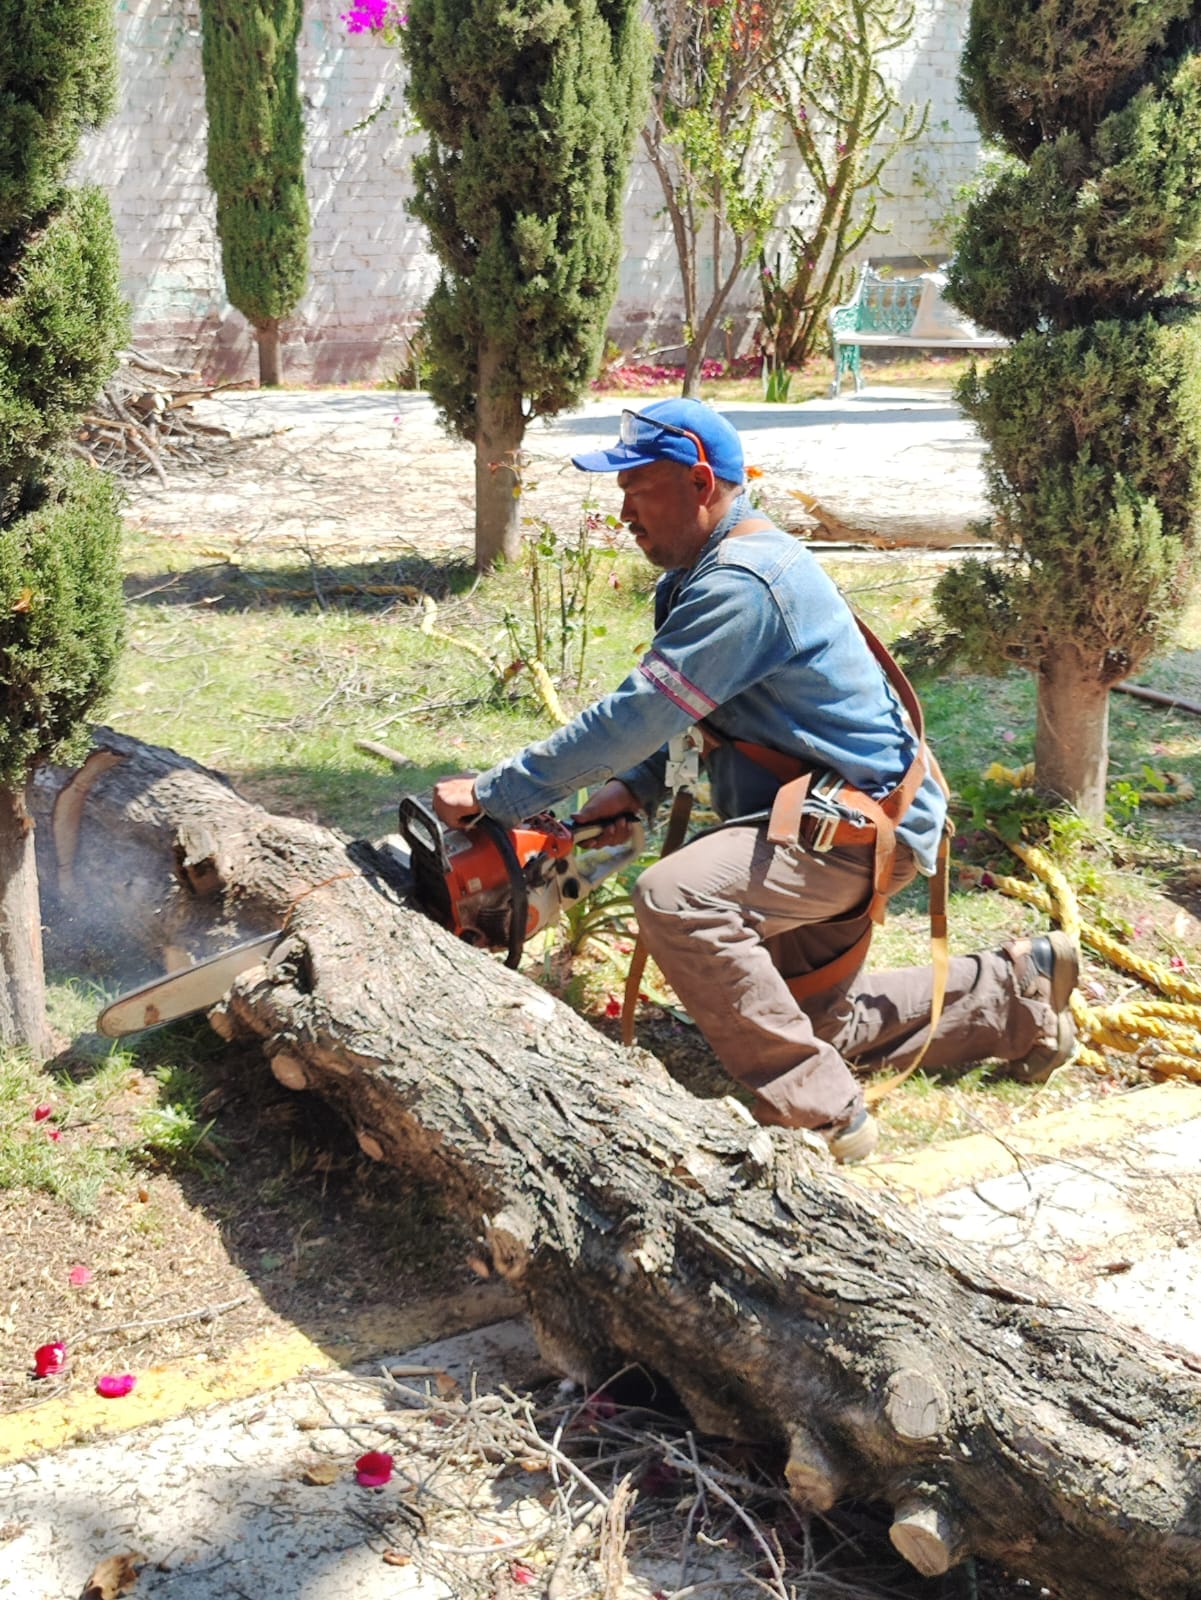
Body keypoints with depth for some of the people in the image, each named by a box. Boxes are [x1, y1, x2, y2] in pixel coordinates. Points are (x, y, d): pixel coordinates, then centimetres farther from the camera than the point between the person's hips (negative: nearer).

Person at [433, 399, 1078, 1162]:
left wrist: (490, 795, -23)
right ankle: (1014, 992, 32)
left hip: (858, 823, -11)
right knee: (822, 1024, 19)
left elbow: (633, 717, -28)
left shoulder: (742, 584, -24)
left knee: (675, 898, -31)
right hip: (810, 813, 11)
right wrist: (634, 789, -4)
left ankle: (821, 1115, -20)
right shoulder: (703, 571, 9)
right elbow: (663, 706, 16)